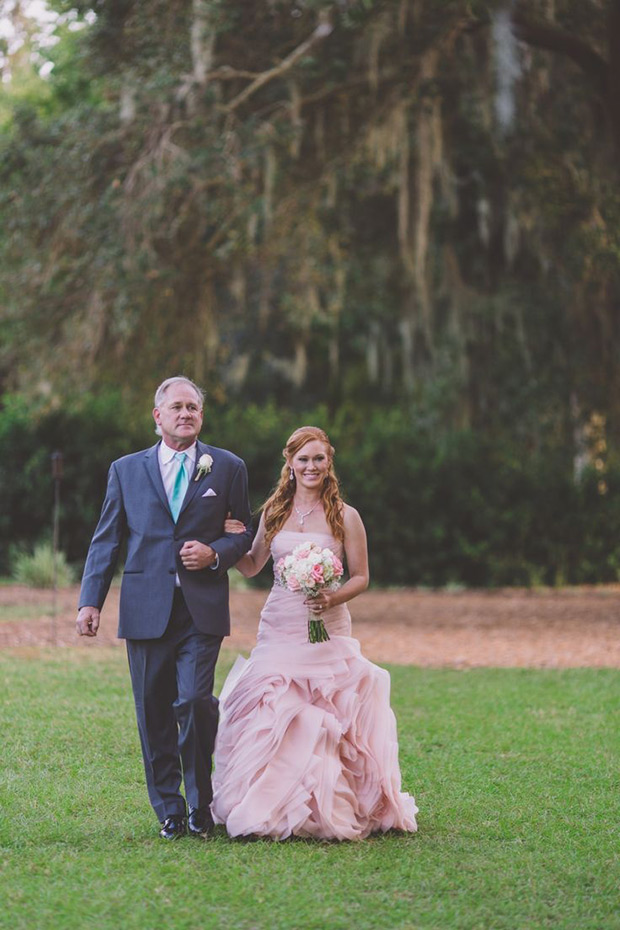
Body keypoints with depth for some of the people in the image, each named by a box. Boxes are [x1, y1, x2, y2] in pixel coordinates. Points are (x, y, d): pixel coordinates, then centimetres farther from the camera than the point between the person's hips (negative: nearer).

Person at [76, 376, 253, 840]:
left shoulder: (227, 467, 9)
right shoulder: (126, 470, 11)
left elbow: (246, 533, 13)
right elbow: (106, 540, 11)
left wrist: (216, 553, -8)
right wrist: (91, 601, 3)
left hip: (201, 609, -2)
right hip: (145, 609, 2)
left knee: (195, 701, -15)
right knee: (154, 713, 3)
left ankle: (200, 805, 4)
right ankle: (169, 811, 15)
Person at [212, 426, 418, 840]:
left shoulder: (345, 517, 1)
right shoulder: (274, 513, 11)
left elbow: (361, 577, 3)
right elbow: (252, 567, 18)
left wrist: (332, 598, -15)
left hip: (328, 631, -3)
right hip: (279, 628, 3)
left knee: (327, 723, -6)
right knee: (271, 719, -2)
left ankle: (328, 809, 3)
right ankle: (272, 806, 6)